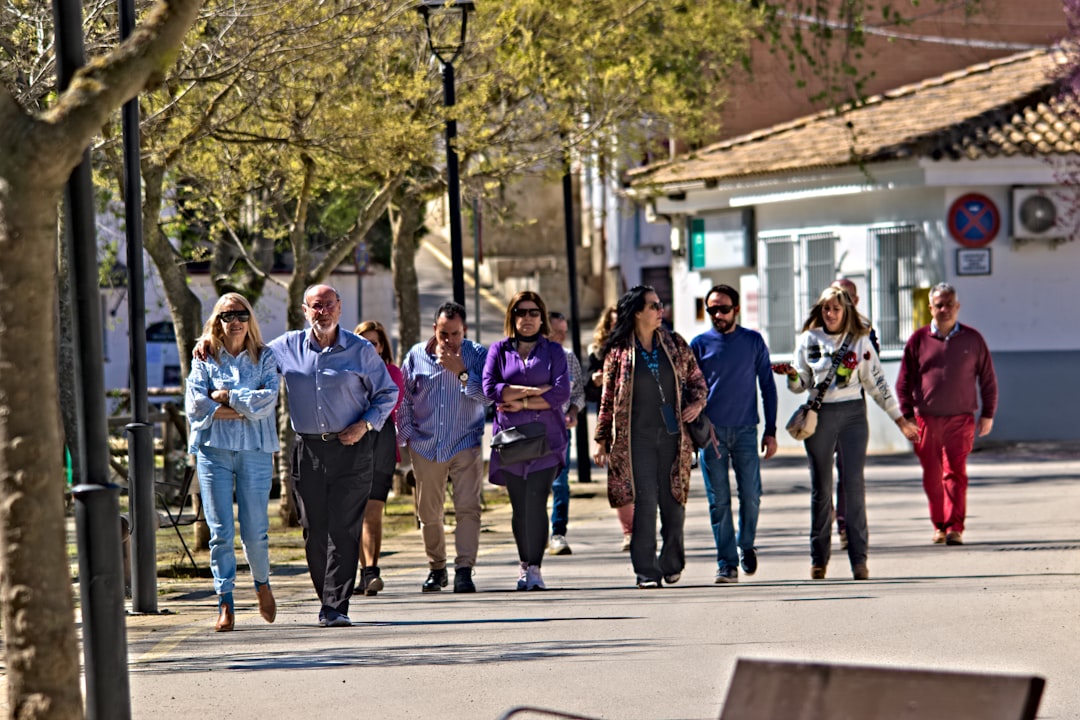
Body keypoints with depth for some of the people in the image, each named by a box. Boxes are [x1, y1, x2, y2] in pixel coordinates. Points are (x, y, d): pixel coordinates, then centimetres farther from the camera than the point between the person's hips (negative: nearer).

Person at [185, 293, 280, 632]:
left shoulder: (264, 357, 10)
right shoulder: (205, 358, 9)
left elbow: (268, 398, -5)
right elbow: (195, 404, -4)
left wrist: (227, 397, -8)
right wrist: (245, 409, -7)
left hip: (255, 450, 0)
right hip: (213, 449, 0)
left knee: (255, 531, 0)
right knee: (220, 531, -5)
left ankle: (262, 584, 28)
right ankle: (225, 603, -2)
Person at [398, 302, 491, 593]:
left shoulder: (477, 355, -2)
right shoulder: (416, 355, 4)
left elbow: (487, 396, -12)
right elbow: (404, 397, 12)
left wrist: (461, 372, -19)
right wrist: (407, 434, 6)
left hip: (465, 445, -2)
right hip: (425, 446, 3)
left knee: (468, 508, -14)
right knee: (428, 513, 8)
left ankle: (464, 570, -16)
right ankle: (436, 568, 22)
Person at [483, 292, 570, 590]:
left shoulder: (553, 351, 10)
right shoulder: (499, 350, 11)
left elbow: (561, 392, -3)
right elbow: (489, 388, -4)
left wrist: (520, 402, -6)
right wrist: (534, 391, -8)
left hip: (545, 438, -1)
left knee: (536, 503, -12)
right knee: (519, 506, 3)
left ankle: (534, 568, -9)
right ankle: (524, 563, 16)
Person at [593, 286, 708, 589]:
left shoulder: (675, 344, 7)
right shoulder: (618, 352, 1)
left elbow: (696, 379, 17)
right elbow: (608, 398, 6)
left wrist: (697, 403, -4)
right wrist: (601, 440, 5)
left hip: (673, 435, 2)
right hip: (637, 437, -2)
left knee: (673, 502, 4)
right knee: (644, 502, -10)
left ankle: (672, 564, 22)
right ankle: (646, 571, -6)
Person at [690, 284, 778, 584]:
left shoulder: (753, 342, 7)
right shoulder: (700, 344, 5)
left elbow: (767, 387, 9)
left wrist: (770, 431, 4)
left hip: (745, 430, 0)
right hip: (712, 432, 0)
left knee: (751, 496, -2)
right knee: (719, 501, -2)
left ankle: (746, 545, 24)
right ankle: (727, 564, 2)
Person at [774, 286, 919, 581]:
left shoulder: (859, 341, 6)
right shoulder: (808, 340, 7)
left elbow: (876, 382, 10)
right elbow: (802, 385, 12)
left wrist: (900, 419, 9)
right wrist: (792, 375, -11)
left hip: (853, 413, -1)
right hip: (819, 415, 1)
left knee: (854, 484, -8)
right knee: (821, 488, 4)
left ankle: (859, 559, -7)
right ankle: (818, 559, 12)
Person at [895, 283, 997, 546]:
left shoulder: (972, 339, 5)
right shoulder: (918, 340, 5)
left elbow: (988, 378, 11)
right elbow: (904, 382, 8)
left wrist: (987, 415, 8)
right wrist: (907, 416, 1)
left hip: (960, 418, -1)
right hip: (926, 418, 1)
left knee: (956, 473, -11)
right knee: (932, 477, 4)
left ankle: (955, 527, -12)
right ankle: (939, 526, 15)